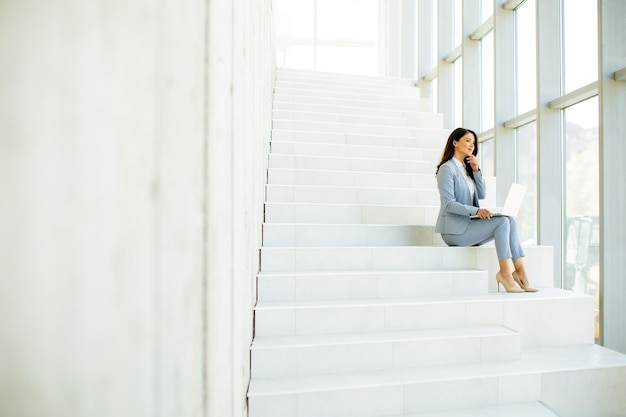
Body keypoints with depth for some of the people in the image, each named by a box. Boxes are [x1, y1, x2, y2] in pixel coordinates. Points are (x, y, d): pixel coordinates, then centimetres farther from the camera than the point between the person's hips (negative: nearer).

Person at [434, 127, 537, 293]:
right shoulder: (447, 168, -7)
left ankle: (520, 271, -15)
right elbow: (449, 204, -17)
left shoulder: (467, 168, 20)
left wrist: (476, 170, 1)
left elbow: (482, 194, 11)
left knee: (511, 221, -11)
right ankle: (505, 272, -20)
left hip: (469, 223, 8)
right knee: (502, 222, -21)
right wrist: (476, 210, -29)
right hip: (455, 228, -7)